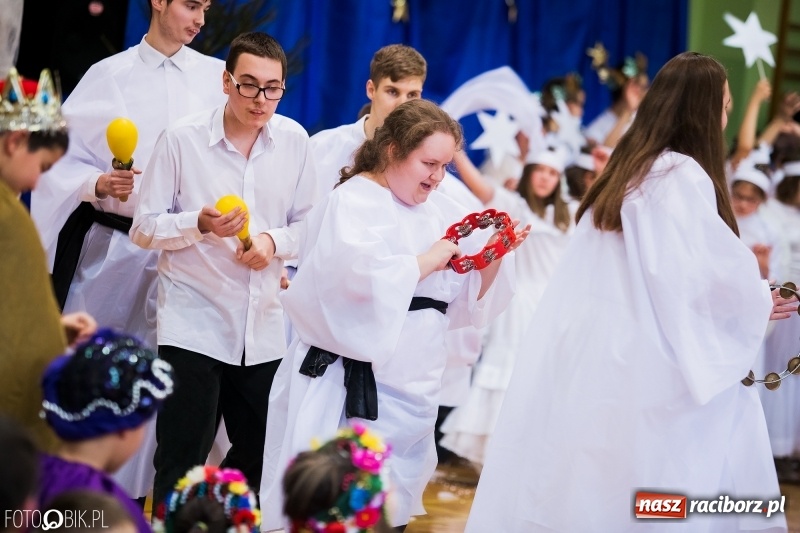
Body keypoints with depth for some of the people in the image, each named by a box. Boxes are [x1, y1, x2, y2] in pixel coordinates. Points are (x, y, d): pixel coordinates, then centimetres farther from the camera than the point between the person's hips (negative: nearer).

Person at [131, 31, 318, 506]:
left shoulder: (294, 140, 0)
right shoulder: (182, 139, -8)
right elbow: (145, 229, -4)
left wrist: (274, 242, -12)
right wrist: (199, 225, -22)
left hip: (264, 326, 4)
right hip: (193, 322, -4)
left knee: (259, 457, 14)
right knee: (181, 464, -2)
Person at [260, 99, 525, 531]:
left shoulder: (440, 211, 13)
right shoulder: (350, 203, -7)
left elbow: (470, 300, 12)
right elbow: (360, 276, -24)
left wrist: (494, 258, -6)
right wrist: (428, 262, -13)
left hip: (412, 389, 7)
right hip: (353, 390, -7)